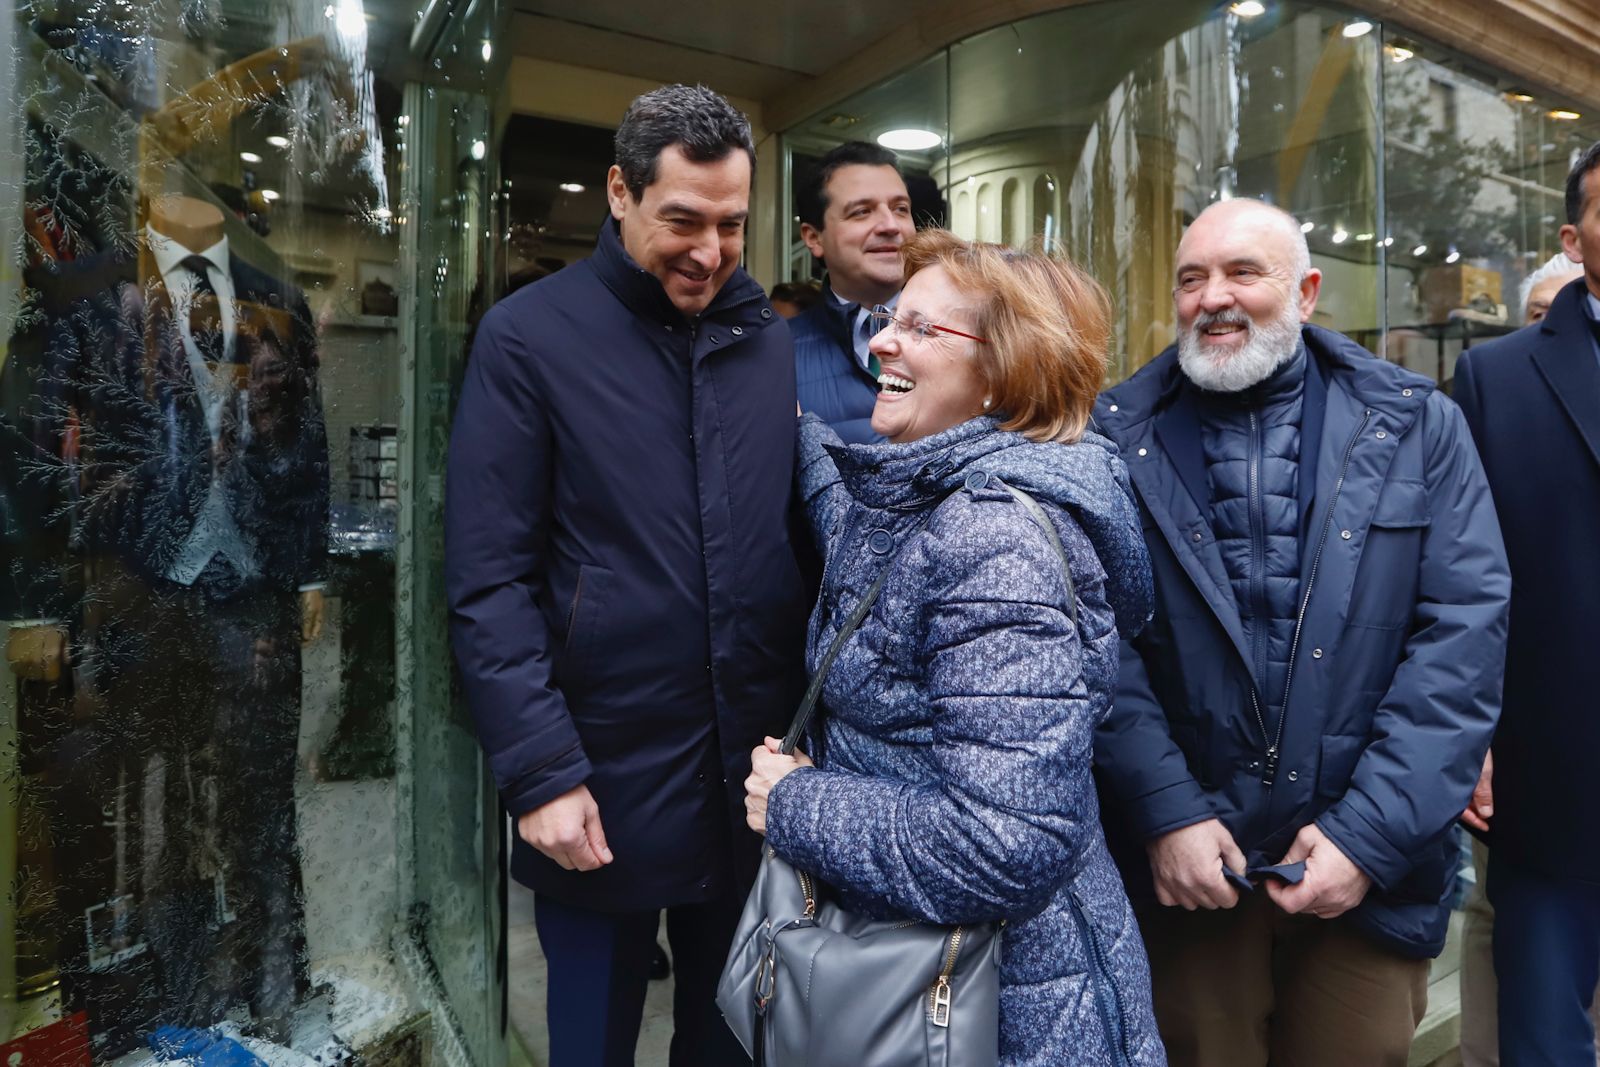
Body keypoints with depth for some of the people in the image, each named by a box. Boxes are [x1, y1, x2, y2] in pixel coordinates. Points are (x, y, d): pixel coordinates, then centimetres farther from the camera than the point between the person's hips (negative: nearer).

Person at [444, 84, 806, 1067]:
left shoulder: (773, 339, 5)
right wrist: (541, 772, -14)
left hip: (758, 768, 4)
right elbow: (490, 582, -10)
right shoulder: (529, 337, -7)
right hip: (604, 774, -3)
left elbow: (801, 537, 7)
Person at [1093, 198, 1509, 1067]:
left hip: (1373, 869, 1)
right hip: (1183, 864, -1)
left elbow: (1467, 625, -5)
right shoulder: (1119, 436, -3)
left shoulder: (1418, 427, 1)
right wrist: (1166, 811, -15)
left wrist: (1371, 833, -12)